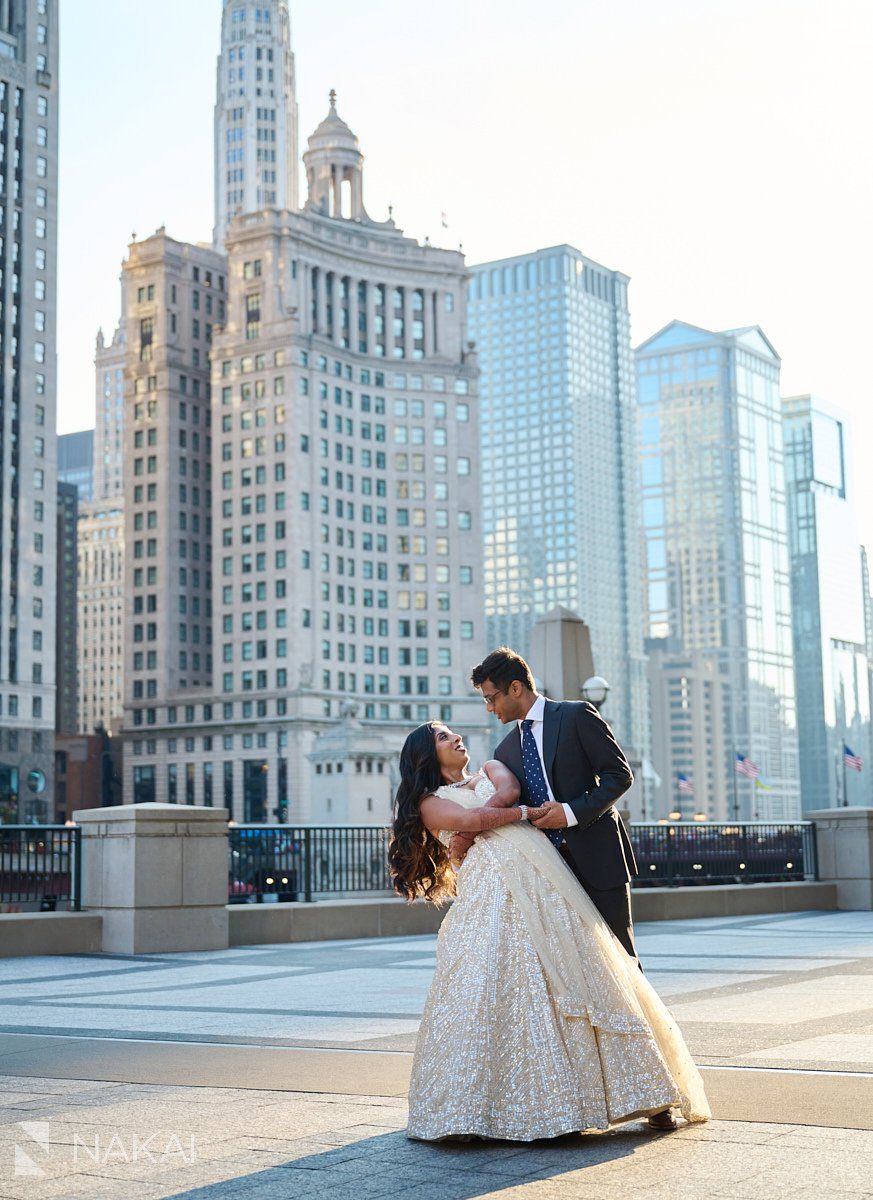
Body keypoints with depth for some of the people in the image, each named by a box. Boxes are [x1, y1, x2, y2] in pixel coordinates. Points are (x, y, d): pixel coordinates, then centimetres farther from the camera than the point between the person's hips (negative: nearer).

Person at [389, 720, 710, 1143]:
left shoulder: (490, 771, 30)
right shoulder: (429, 802, 17)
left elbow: (509, 789, 6)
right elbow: (473, 819, -2)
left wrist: (479, 821, -3)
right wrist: (524, 813, 7)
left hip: (543, 877, 4)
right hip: (492, 885, -4)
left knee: (572, 974, -4)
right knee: (495, 987, -13)